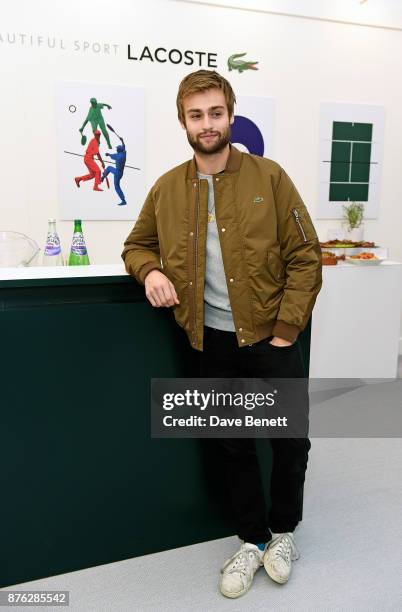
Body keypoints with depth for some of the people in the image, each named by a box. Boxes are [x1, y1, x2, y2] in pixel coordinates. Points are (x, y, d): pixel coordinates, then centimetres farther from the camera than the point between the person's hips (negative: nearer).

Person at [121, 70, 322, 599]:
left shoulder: (269, 177, -5)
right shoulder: (166, 189, 2)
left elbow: (306, 257, -6)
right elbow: (137, 244, 15)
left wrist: (285, 331, -12)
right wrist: (149, 271, -9)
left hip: (271, 337, -2)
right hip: (214, 342, 2)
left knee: (291, 442, 8)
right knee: (233, 447, 14)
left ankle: (284, 531, 38)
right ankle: (253, 540, 37)